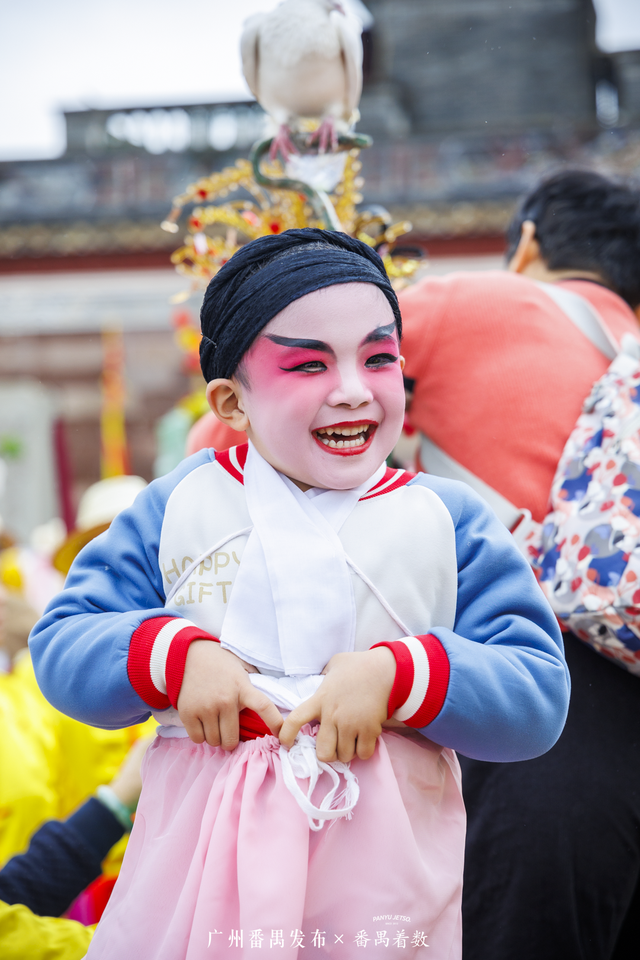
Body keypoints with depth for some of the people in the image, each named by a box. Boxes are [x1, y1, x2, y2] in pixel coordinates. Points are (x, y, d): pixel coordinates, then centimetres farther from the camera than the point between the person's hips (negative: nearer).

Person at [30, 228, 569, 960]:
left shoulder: (450, 522, 2)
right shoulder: (179, 506, 4)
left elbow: (541, 699, -5)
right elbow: (59, 646, 2)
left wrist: (397, 675, -19)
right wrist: (174, 655, -15)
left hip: (383, 871, 0)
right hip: (203, 854, 1)